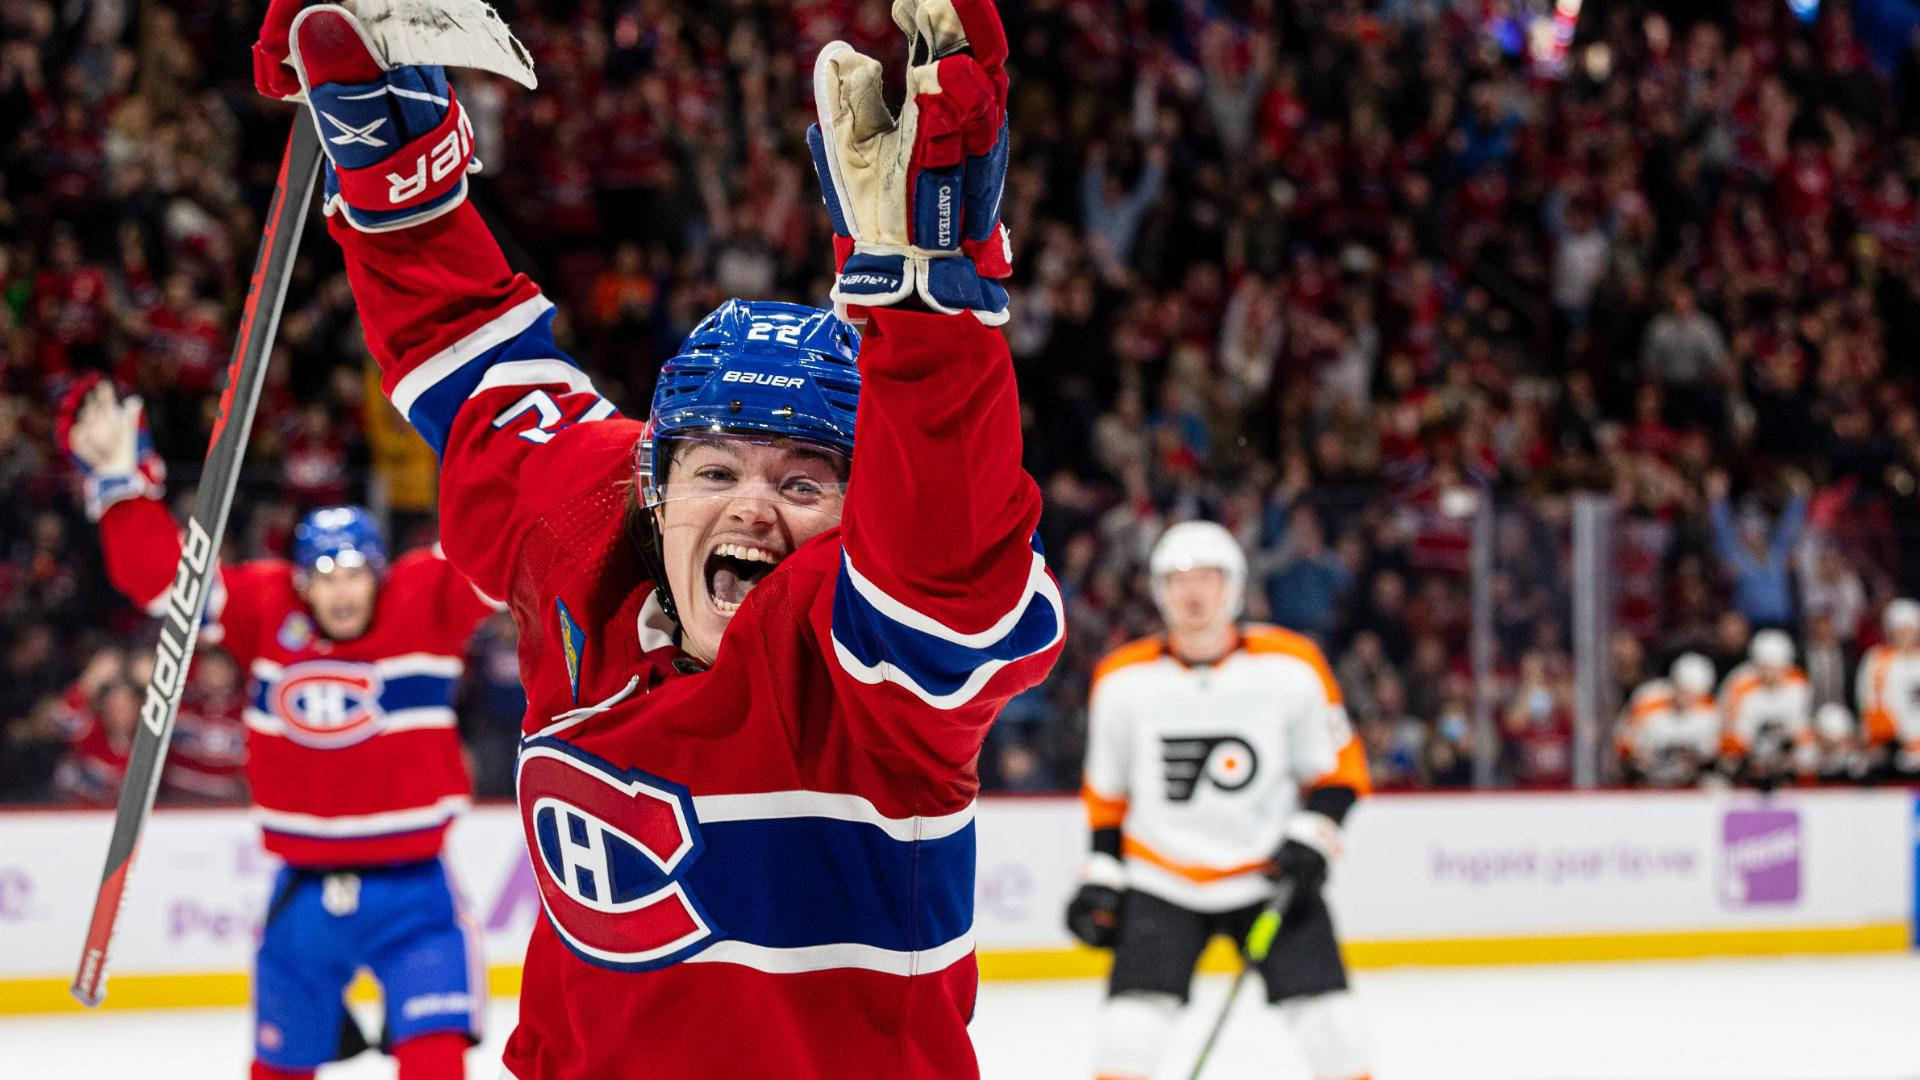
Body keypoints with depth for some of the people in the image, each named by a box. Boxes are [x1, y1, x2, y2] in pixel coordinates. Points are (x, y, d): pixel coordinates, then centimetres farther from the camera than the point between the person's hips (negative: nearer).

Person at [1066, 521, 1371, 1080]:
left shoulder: (1291, 666, -7)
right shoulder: (1123, 678, -2)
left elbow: (1339, 768, 2)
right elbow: (1106, 791, 10)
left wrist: (1310, 836, -13)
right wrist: (1100, 875, 4)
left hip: (1272, 872, 0)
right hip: (1162, 881, 0)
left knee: (1329, 1026, -8)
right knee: (1131, 1029, -13)